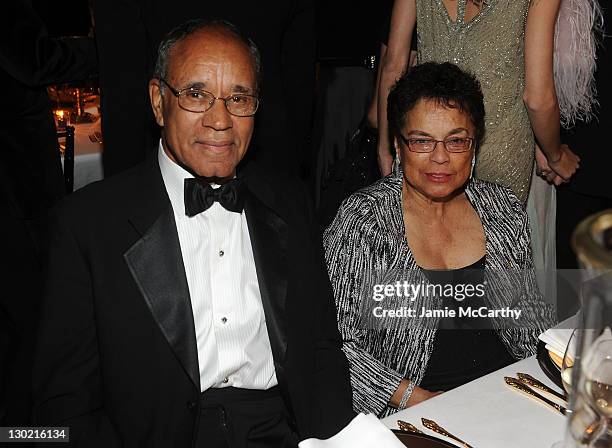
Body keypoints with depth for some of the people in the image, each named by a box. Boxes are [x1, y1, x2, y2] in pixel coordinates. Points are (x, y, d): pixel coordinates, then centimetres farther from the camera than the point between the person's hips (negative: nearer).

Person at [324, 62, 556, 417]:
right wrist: (415, 398, -16)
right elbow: (333, 342, -9)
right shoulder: (361, 221, -8)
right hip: (408, 419, -3)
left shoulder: (504, 208, 7)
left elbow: (532, 311, 17)